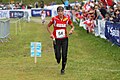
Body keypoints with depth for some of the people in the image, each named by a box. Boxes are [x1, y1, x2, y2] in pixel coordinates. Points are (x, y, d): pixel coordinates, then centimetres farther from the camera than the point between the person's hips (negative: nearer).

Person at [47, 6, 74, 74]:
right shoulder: (54, 19, -8)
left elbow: (72, 26, 11)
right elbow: (48, 26, 5)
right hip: (56, 39, -1)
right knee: (58, 56, -7)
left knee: (64, 55, -1)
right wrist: (51, 34, -9)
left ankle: (63, 69, 20)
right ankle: (58, 59, 32)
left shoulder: (67, 19, -3)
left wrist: (72, 30, -11)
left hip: (64, 39, 1)